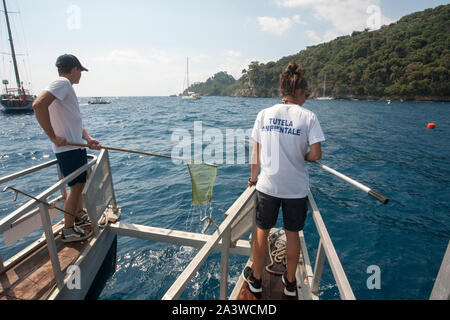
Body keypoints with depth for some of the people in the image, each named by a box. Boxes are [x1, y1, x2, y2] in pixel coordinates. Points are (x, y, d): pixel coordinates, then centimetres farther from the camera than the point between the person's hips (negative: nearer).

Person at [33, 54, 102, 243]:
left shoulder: (67, 88, 18)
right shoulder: (63, 82, -12)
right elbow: (38, 105, -29)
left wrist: (88, 139, 0)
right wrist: (53, 137, -24)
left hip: (76, 146, 10)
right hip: (68, 148, -10)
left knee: (81, 182, 21)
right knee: (76, 186, -4)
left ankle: (79, 215, 38)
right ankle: (68, 230, 7)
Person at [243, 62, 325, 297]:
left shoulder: (264, 114, -2)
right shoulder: (308, 117, -8)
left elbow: (256, 151, 1)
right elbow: (316, 154, -13)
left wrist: (253, 177, 13)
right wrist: (302, 156, 9)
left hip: (267, 184, 1)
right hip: (296, 187, 0)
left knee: (262, 232, 17)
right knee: (292, 233, 17)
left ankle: (256, 278, 35)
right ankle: (290, 282, 36)